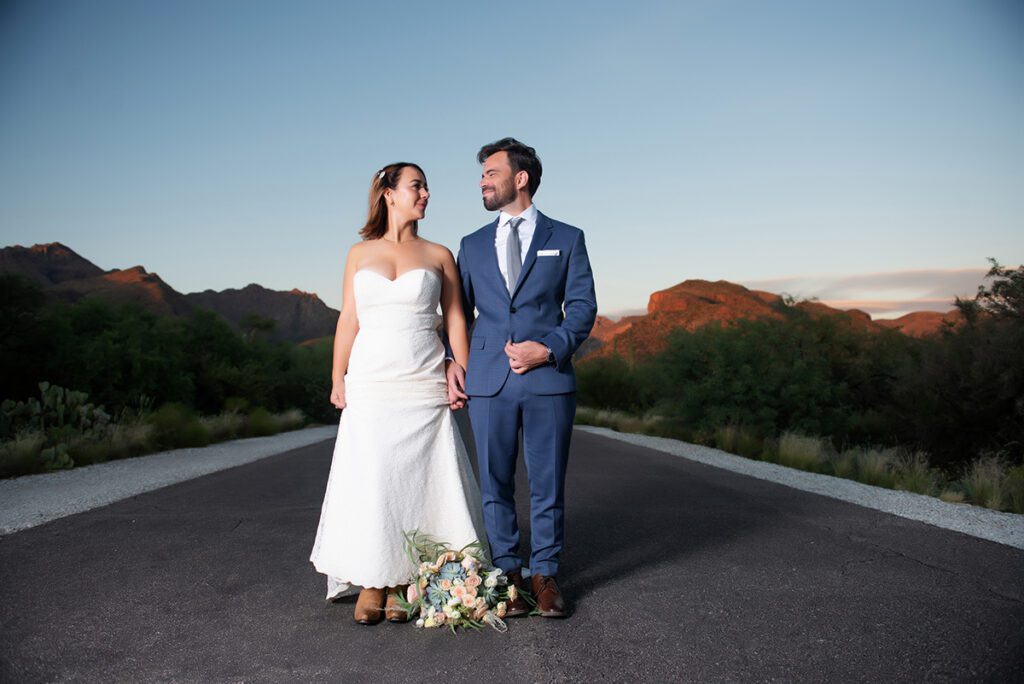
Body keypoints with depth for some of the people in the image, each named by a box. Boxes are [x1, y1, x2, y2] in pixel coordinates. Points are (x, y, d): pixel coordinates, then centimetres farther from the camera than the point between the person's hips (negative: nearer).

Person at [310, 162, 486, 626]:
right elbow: (348, 321, 8)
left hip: (424, 387, 0)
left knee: (417, 481, 0)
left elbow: (455, 319, 6)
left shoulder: (438, 255, 7)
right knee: (370, 480, 0)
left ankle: (403, 584, 11)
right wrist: (338, 380, 1)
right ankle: (371, 583, 11)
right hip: (370, 386, 1)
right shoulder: (359, 254, 10)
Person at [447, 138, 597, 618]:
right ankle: (507, 574, 19)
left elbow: (583, 306, 2)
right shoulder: (473, 246, 16)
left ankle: (544, 574, 18)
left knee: (547, 484, 4)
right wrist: (451, 361, 2)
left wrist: (548, 348, -12)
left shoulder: (566, 239, 8)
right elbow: (459, 311, 17)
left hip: (548, 380, -2)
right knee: (495, 484, 6)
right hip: (487, 381, 2)